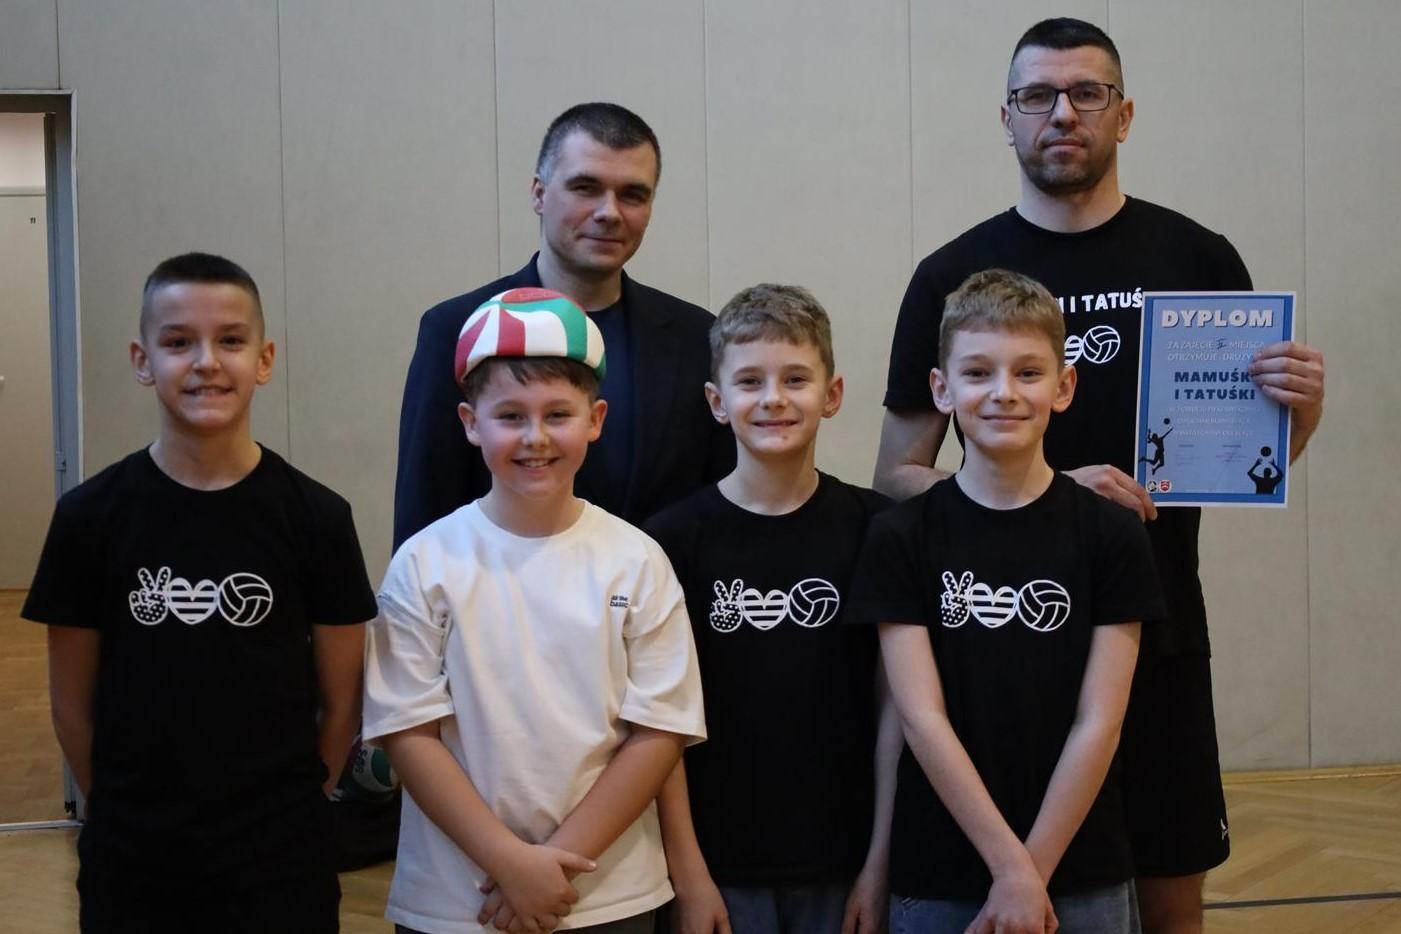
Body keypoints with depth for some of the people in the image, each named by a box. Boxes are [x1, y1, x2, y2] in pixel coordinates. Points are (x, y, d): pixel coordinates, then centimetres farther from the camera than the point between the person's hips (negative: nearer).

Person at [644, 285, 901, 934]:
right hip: (721, 870, -1)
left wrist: (880, 863, -3)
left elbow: (896, 707, 0)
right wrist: (687, 874, -6)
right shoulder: (674, 538, -4)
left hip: (841, 867, 1)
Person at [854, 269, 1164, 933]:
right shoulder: (900, 538, -4)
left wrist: (1033, 871, -11)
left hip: (1083, 876, 1)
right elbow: (922, 718, -9)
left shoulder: (1112, 535, -3)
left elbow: (1098, 723, -6)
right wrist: (1010, 868, -13)